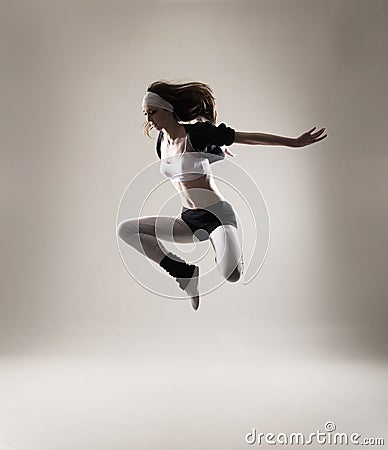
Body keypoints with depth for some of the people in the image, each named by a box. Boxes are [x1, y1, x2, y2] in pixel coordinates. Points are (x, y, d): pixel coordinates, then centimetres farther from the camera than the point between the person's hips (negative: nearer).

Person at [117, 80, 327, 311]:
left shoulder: (196, 133, -14)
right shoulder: (162, 141, 6)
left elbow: (251, 138, -12)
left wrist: (294, 142, -11)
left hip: (216, 214, -7)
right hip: (189, 218, 7)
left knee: (231, 275, -32)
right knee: (126, 229, -3)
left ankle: (235, 252, 9)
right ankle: (185, 272, -1)